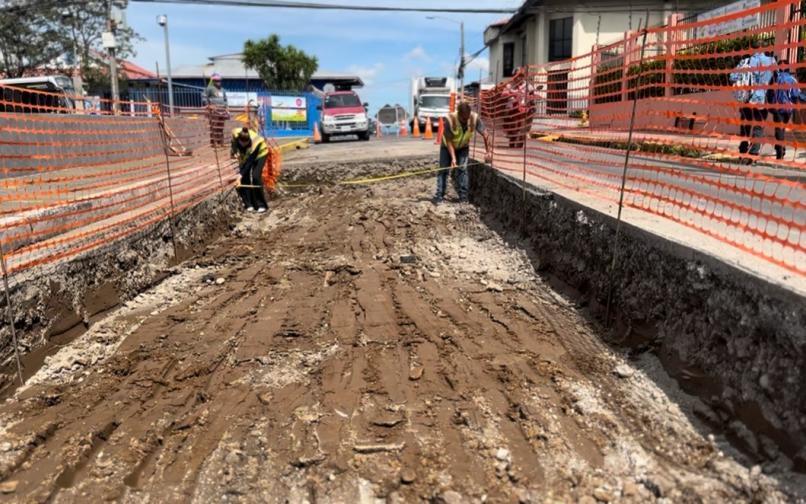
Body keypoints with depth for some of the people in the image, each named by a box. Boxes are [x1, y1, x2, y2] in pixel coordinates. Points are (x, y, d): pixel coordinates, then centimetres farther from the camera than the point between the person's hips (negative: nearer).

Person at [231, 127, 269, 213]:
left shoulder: (255, 143, -40)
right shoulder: (236, 134, -29)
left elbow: (249, 161, -36)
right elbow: (234, 142, -1)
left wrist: (241, 175, -39)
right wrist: (234, 151, -17)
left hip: (259, 154, -5)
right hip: (245, 155, 5)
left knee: (255, 176, -20)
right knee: (245, 178, -7)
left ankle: (261, 205, -11)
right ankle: (249, 204, 2)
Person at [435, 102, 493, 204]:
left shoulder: (475, 118, -27)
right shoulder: (450, 120, -34)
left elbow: (485, 135, -20)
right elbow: (449, 141, -29)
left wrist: (488, 152, -24)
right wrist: (453, 158, -33)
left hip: (463, 147, 2)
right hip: (448, 146, -1)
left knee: (462, 169, -9)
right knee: (443, 169, -7)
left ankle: (463, 196, -2)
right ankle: (439, 196, -5)